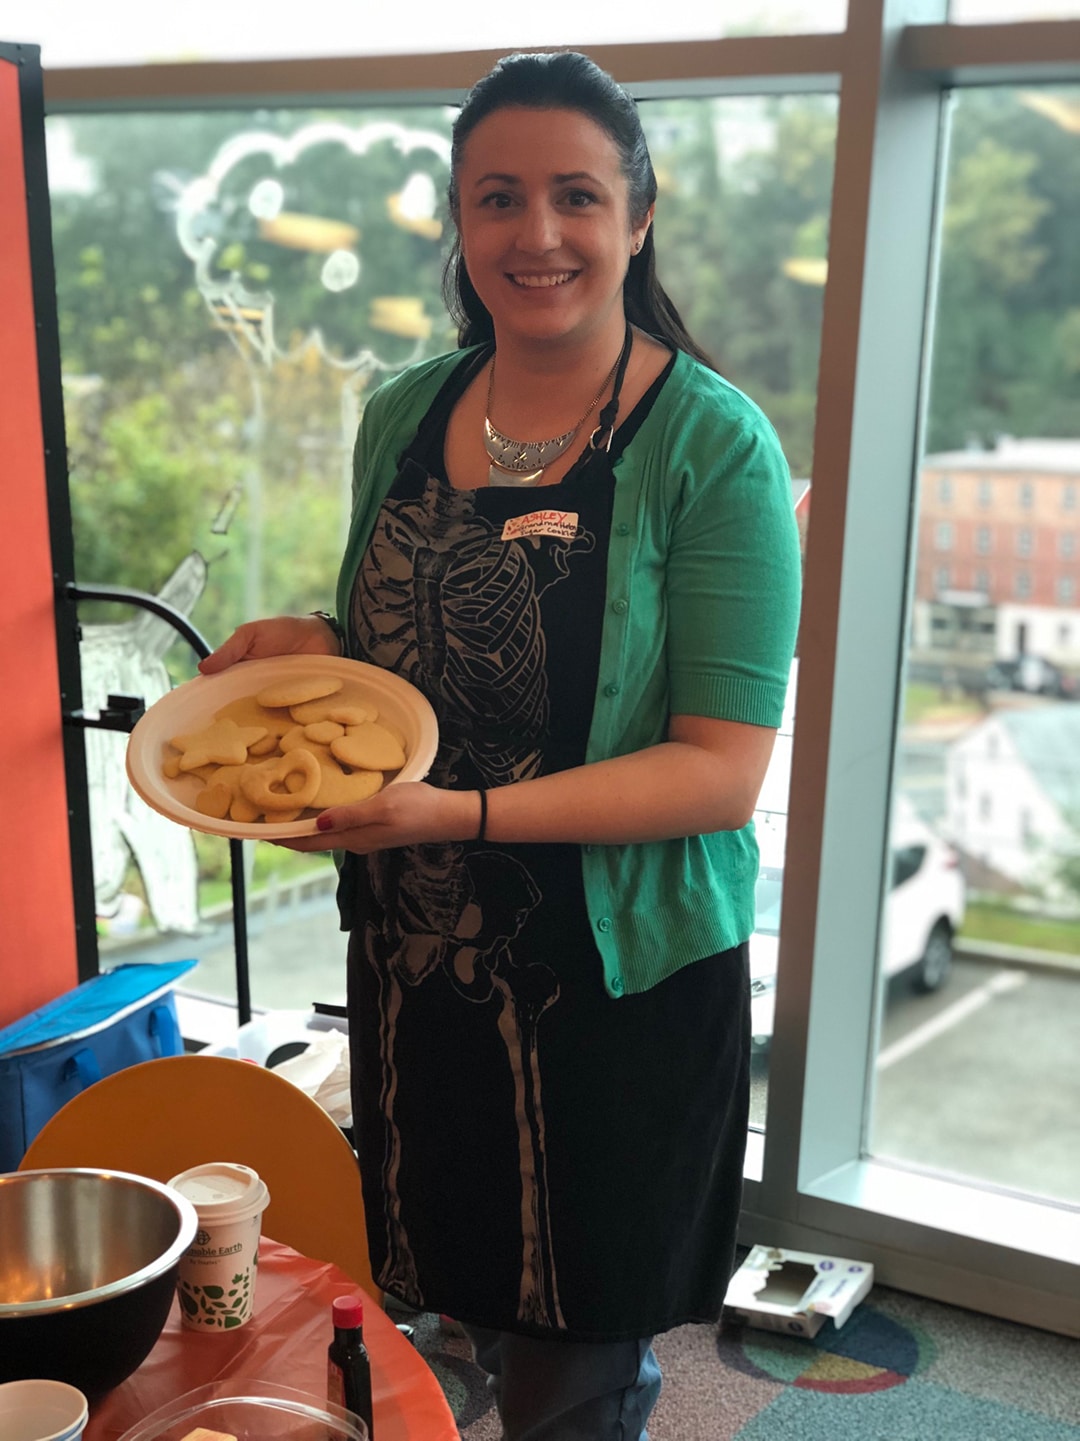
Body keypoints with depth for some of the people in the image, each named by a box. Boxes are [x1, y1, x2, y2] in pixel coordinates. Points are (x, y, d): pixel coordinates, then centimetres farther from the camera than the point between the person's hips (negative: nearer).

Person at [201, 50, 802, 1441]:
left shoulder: (713, 445, -14)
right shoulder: (401, 415, 2)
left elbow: (722, 771, -18)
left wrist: (459, 813, -28)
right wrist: (309, 644, -7)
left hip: (620, 983, -5)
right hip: (413, 962, 5)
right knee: (473, 1313, 21)